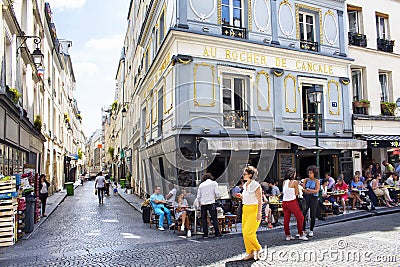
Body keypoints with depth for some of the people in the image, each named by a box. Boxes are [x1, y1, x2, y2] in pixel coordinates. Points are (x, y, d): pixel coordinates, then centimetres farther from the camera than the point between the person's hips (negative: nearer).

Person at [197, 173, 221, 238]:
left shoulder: (201, 185, 12)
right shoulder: (214, 183, 6)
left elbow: (198, 197, 10)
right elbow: (217, 194, -3)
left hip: (203, 203, 3)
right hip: (211, 203, -2)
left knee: (204, 219, 8)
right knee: (214, 218, 1)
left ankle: (205, 234, 7)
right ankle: (217, 233, 1)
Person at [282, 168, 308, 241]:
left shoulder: (284, 182, 5)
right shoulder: (295, 182, -10)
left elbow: (283, 192, 11)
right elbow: (297, 193, -5)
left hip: (284, 202, 6)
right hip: (292, 202, -6)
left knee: (286, 219, 9)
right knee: (300, 217, 9)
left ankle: (288, 235, 15)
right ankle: (301, 234, 14)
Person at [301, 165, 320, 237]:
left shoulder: (317, 181, 4)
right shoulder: (306, 180, 8)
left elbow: (316, 190, -9)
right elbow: (302, 189, 0)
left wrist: (308, 189, -21)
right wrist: (312, 191, -14)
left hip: (314, 198, -1)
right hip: (306, 198, 1)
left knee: (313, 215, 1)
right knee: (302, 214, -8)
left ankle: (311, 230, 16)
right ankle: (303, 230, 2)